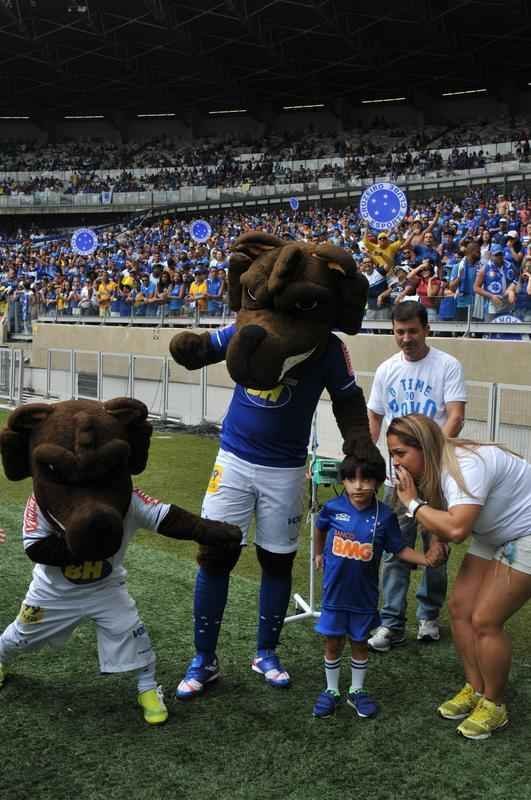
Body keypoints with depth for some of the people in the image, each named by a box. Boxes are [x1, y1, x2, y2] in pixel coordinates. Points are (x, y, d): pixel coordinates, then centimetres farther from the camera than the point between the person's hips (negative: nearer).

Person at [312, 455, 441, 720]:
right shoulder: (333, 508, -11)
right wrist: (319, 554, 19)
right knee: (333, 643, 11)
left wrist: (426, 559, -19)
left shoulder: (385, 516, -12)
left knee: (359, 642, 16)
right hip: (334, 592, 0)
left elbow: (400, 549, -6)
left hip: (364, 594, 0)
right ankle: (331, 690, 30)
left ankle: (357, 691, 34)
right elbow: (320, 529, 11)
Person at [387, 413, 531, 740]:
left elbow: (456, 529, -42)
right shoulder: (431, 469, -3)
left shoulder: (465, 466, -32)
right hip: (492, 536, 9)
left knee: (485, 620, -10)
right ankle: (475, 689, 21)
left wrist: (413, 503, -30)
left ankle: (494, 705, 9)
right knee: (460, 607, 3)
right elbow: (444, 530, 0)